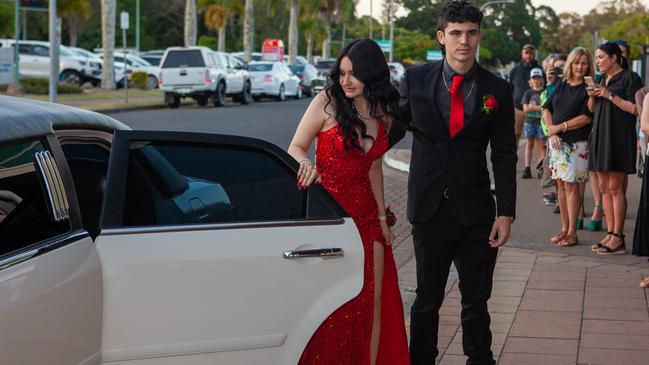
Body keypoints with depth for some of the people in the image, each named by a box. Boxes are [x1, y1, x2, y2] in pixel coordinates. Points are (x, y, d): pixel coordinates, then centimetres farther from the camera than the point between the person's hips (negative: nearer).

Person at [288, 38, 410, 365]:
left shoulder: (383, 113, 7)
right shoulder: (326, 102, -7)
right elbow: (295, 148, -4)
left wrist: (382, 216, 17)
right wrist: (306, 163, -27)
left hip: (365, 215, 5)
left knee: (373, 300, 3)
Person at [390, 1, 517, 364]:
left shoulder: (497, 89, -1)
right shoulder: (416, 80, -1)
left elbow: (504, 156, -1)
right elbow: (393, 130, 8)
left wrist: (506, 213, -6)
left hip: (476, 211, 0)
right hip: (429, 209, 0)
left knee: (476, 301, 9)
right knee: (427, 300, 11)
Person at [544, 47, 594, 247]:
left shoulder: (588, 88, -5)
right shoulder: (562, 85, 12)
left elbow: (587, 117, -12)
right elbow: (547, 108, 12)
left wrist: (560, 127, -11)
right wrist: (551, 131, -3)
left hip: (576, 143, -5)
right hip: (557, 141, 5)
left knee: (571, 185, -6)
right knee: (561, 185, 8)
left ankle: (572, 232, 0)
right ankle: (564, 228, 15)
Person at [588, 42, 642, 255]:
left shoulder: (628, 78, -5)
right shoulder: (603, 80, 19)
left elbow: (635, 109, -14)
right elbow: (592, 109, 23)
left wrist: (610, 95, -16)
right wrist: (592, 96, 3)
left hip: (618, 137, -8)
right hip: (601, 136, 8)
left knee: (615, 188, -9)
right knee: (604, 187, 6)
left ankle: (618, 238, -7)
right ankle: (610, 233, 9)